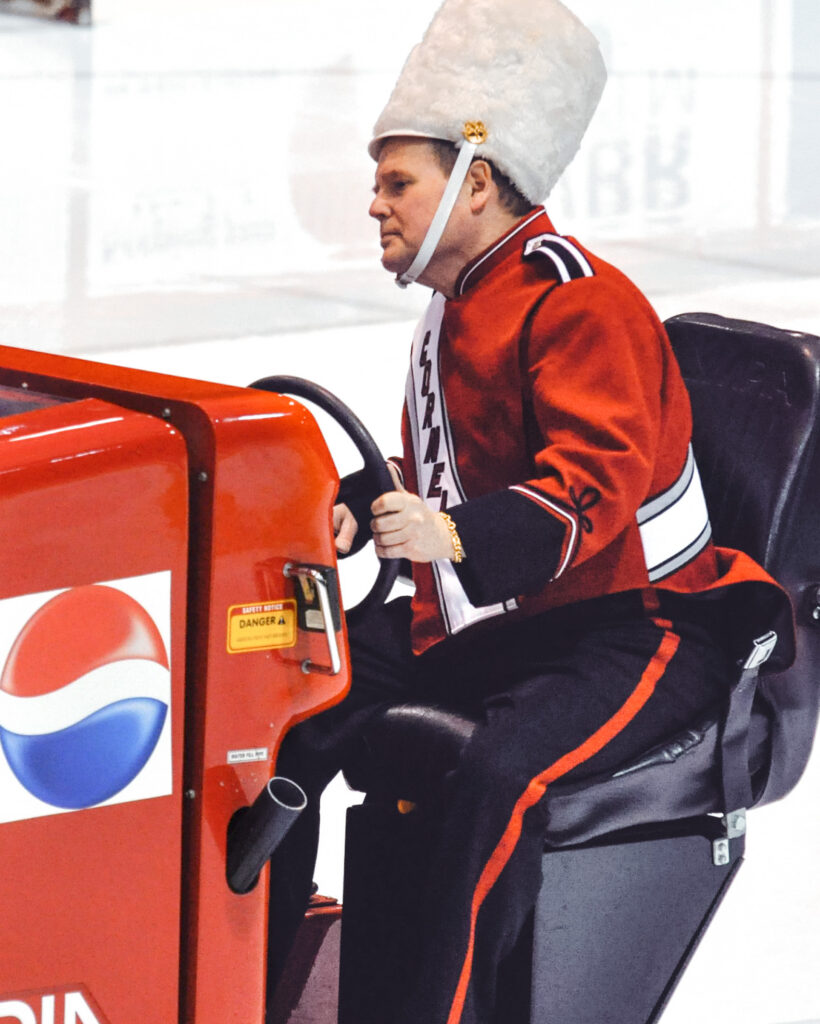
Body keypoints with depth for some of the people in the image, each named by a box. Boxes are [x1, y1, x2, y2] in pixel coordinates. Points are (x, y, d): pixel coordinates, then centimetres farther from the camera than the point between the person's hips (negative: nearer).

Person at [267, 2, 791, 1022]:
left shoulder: (581, 305, -17)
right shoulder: (452, 314, 15)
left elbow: (595, 485, -28)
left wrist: (456, 536, -44)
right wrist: (354, 514, 4)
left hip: (631, 625, -9)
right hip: (475, 618, 9)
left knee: (502, 771, -36)